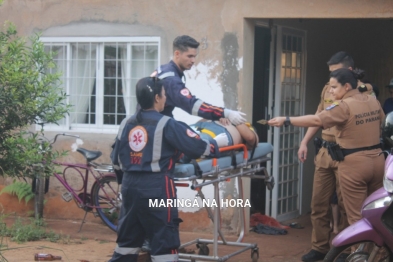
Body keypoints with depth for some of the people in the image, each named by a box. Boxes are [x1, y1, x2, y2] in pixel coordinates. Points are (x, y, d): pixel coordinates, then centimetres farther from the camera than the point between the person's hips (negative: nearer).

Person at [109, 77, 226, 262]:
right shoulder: (167, 125, -9)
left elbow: (116, 159, 13)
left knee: (127, 241, 17)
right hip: (156, 188, -6)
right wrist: (217, 143, 11)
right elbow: (197, 147, -7)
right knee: (164, 243, 0)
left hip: (130, 186, 6)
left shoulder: (126, 124, 8)